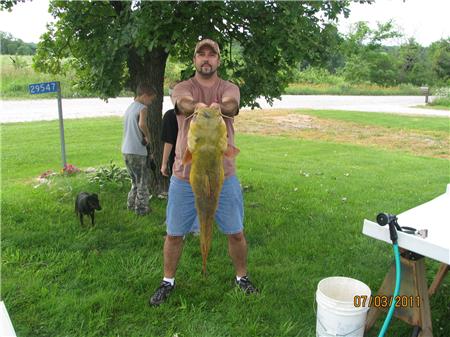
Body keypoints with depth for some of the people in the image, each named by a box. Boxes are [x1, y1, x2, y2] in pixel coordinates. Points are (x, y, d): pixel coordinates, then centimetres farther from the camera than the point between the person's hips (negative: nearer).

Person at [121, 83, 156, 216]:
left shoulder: (129, 107, 16)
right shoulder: (142, 108, -10)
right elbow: (142, 124, -30)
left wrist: (143, 136, 6)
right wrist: (147, 136, -13)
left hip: (126, 150, 8)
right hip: (137, 151, -8)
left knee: (136, 180, 21)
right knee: (143, 181, 5)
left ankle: (131, 204, 26)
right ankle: (141, 208, 10)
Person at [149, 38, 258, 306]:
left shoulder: (229, 88, 3)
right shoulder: (182, 88, 1)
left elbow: (231, 106, -22)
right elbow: (185, 104, -24)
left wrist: (218, 107, -47)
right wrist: (198, 107, -49)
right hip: (185, 175, 0)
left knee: (236, 232, 11)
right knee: (174, 233, 11)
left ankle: (242, 277, 36)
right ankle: (168, 281, 34)